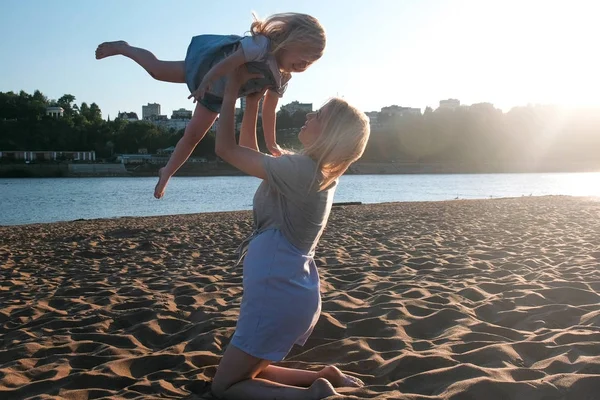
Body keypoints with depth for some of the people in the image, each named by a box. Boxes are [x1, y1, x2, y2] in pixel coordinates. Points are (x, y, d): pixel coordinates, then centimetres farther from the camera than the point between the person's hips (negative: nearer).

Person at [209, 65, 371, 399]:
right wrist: (253, 100, 11)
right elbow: (249, 153, 17)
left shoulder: (300, 168, -21)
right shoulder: (319, 171, 8)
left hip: (279, 296, -10)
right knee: (247, 373, 22)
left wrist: (232, 90, -4)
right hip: (290, 293, 10)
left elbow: (226, 149, -13)